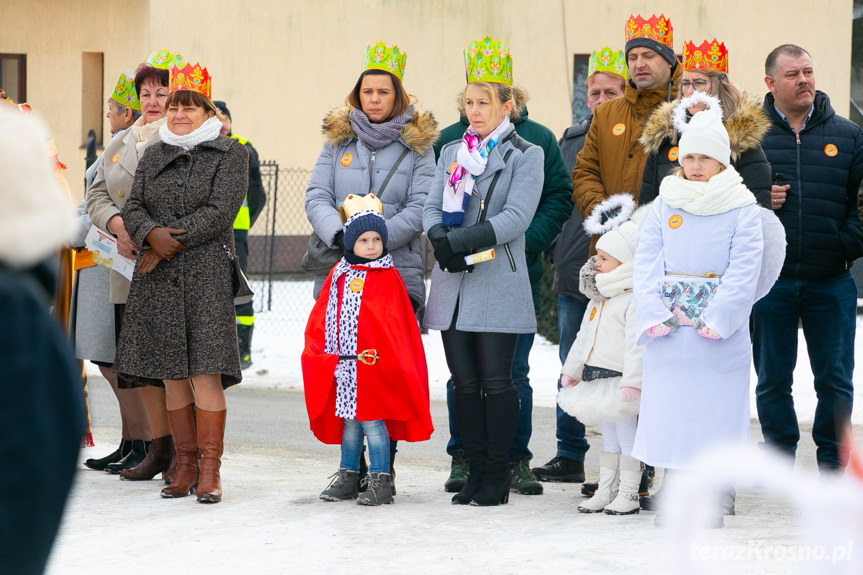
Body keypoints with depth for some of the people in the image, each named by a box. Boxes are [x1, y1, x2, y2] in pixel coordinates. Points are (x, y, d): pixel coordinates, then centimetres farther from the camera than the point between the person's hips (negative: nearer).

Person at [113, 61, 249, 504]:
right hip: (158, 279, 5)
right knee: (171, 372, 5)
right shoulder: (153, 156, 17)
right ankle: (185, 464, 12)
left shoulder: (229, 155, 2)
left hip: (207, 273, -5)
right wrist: (152, 234, -13)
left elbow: (220, 211, -9)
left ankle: (210, 469, -8)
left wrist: (171, 243, -12)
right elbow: (133, 207, 9)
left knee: (205, 370, -11)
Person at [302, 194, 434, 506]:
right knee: (349, 421, 14)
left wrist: (379, 357, -16)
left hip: (375, 367, -5)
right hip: (343, 366, 5)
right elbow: (322, 319, 13)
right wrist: (329, 357, 3)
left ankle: (380, 480, 1)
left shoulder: (387, 278, -5)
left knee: (372, 421, -5)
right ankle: (347, 476, 23)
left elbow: (393, 326, -9)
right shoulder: (338, 275, 11)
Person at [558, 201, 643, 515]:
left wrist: (632, 381, -26)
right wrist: (571, 370, 27)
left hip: (620, 380, -9)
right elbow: (584, 337, 24)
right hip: (597, 379, 9)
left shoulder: (635, 300, -15)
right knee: (609, 437, 15)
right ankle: (604, 492, 20)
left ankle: (629, 494, 3)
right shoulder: (599, 299, 14)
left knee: (627, 436, -2)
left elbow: (636, 345, -21)